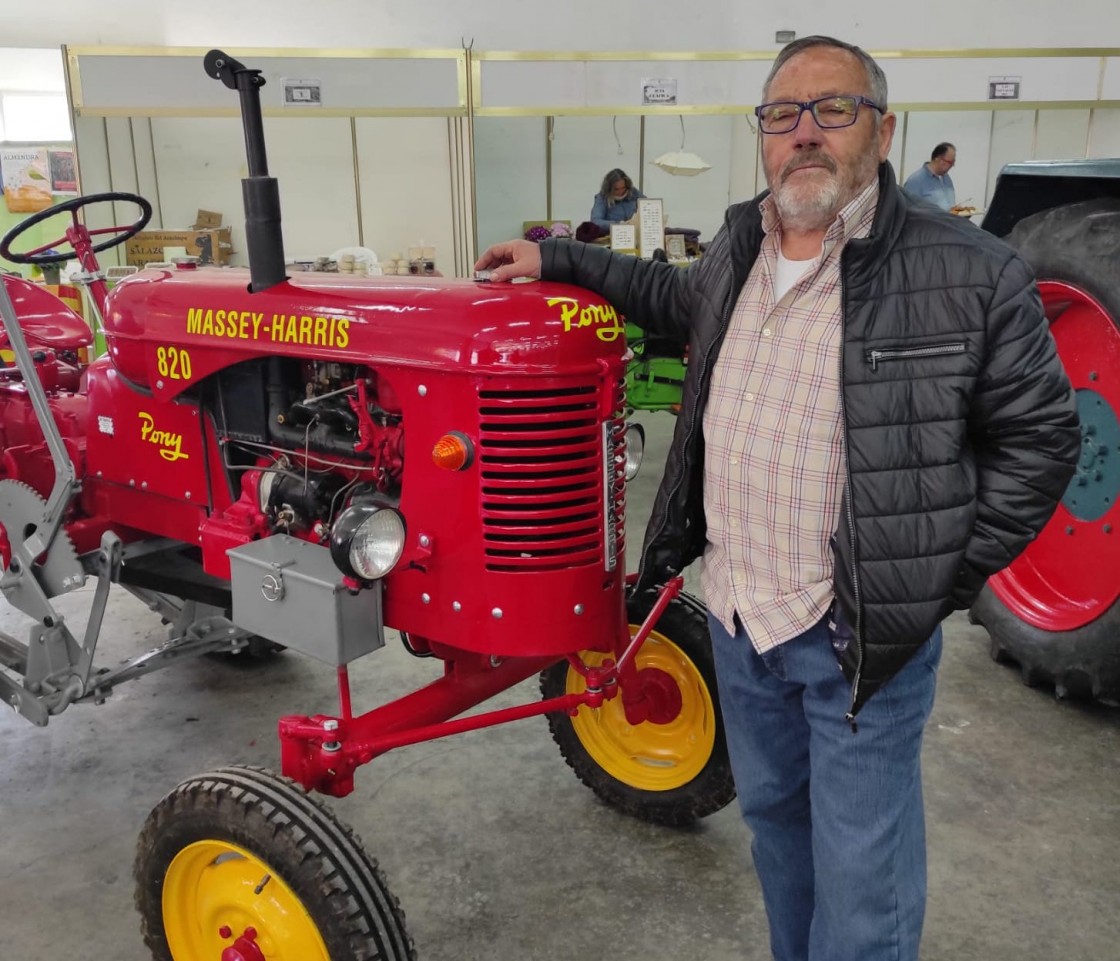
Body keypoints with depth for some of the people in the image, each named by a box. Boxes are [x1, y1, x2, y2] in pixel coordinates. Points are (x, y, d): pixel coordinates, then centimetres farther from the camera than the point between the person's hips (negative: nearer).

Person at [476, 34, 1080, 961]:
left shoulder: (972, 275, -14)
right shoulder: (738, 249, 5)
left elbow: (1038, 436, -7)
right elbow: (678, 296, 26)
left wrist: (943, 581, -10)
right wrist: (558, 259, 21)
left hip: (866, 634, -6)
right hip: (739, 614, 6)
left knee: (860, 869, 6)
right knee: (771, 810, 25)